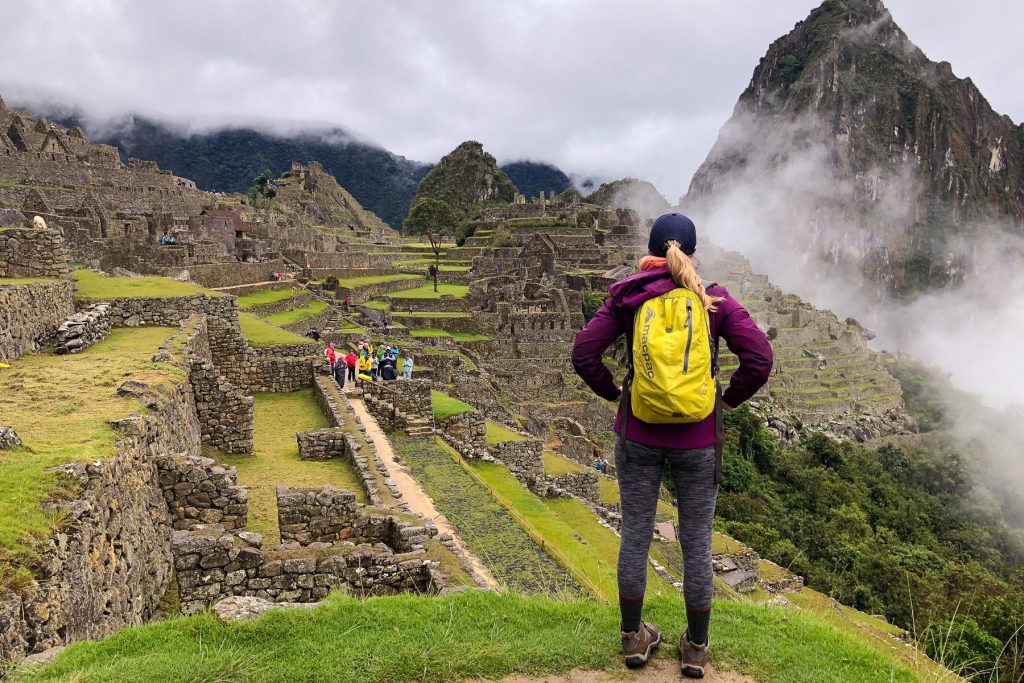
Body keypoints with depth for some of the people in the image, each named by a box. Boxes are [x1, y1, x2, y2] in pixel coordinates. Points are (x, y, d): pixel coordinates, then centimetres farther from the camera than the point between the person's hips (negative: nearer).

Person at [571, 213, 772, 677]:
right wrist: (729, 399, 3)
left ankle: (633, 638, 29)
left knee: (635, 535, 15)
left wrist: (612, 392, 7)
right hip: (698, 442, -1)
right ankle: (696, 649, 26)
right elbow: (760, 358, -11)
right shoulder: (714, 300, -5)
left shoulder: (628, 298, -3)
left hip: (639, 438, 1)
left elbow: (583, 354, -8)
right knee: (697, 542, 12)